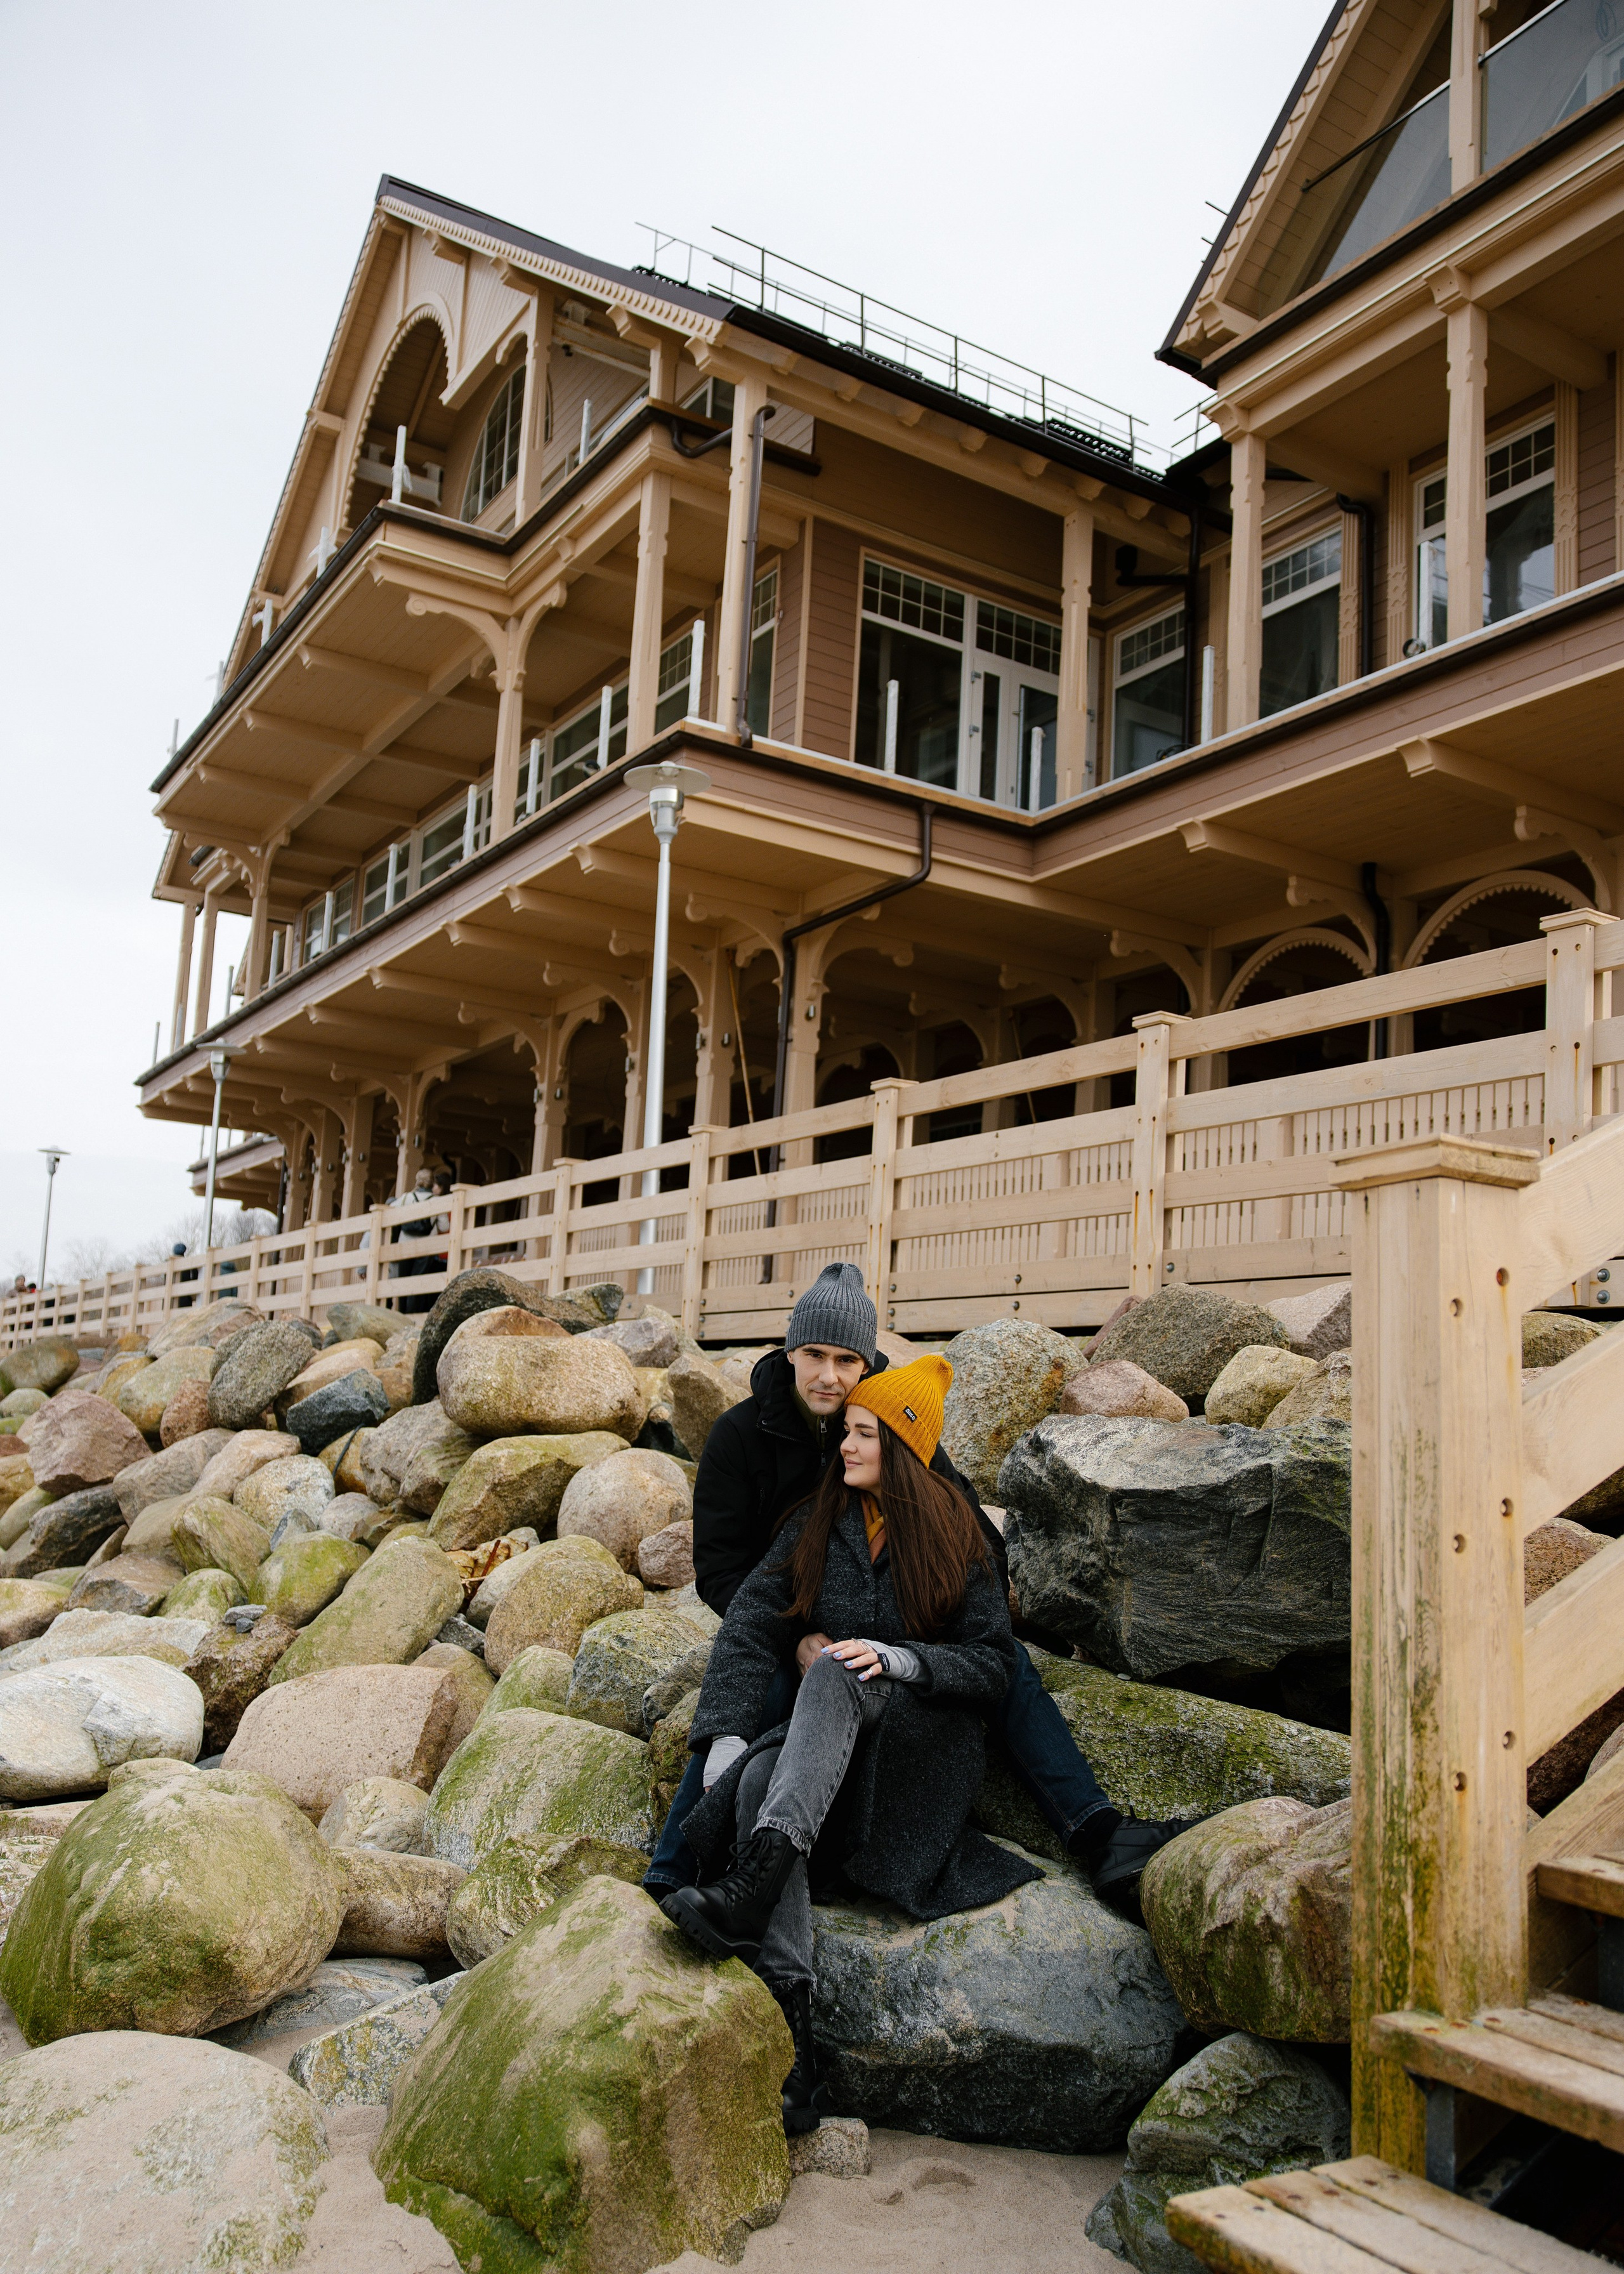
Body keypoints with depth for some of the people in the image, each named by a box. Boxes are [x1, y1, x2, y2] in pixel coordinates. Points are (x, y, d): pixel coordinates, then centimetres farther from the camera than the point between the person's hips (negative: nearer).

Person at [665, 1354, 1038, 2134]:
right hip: (828, 1744, 3)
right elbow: (750, 1625, -4)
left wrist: (899, 1660, -20)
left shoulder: (953, 1536, 1)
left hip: (924, 1740, -3)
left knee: (837, 1674, -36)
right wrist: (726, 1734, -19)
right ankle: (788, 2040, -43)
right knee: (757, 1780, -33)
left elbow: (994, 1664, -2)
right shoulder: (815, 1526, 8)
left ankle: (751, 1891, -55)